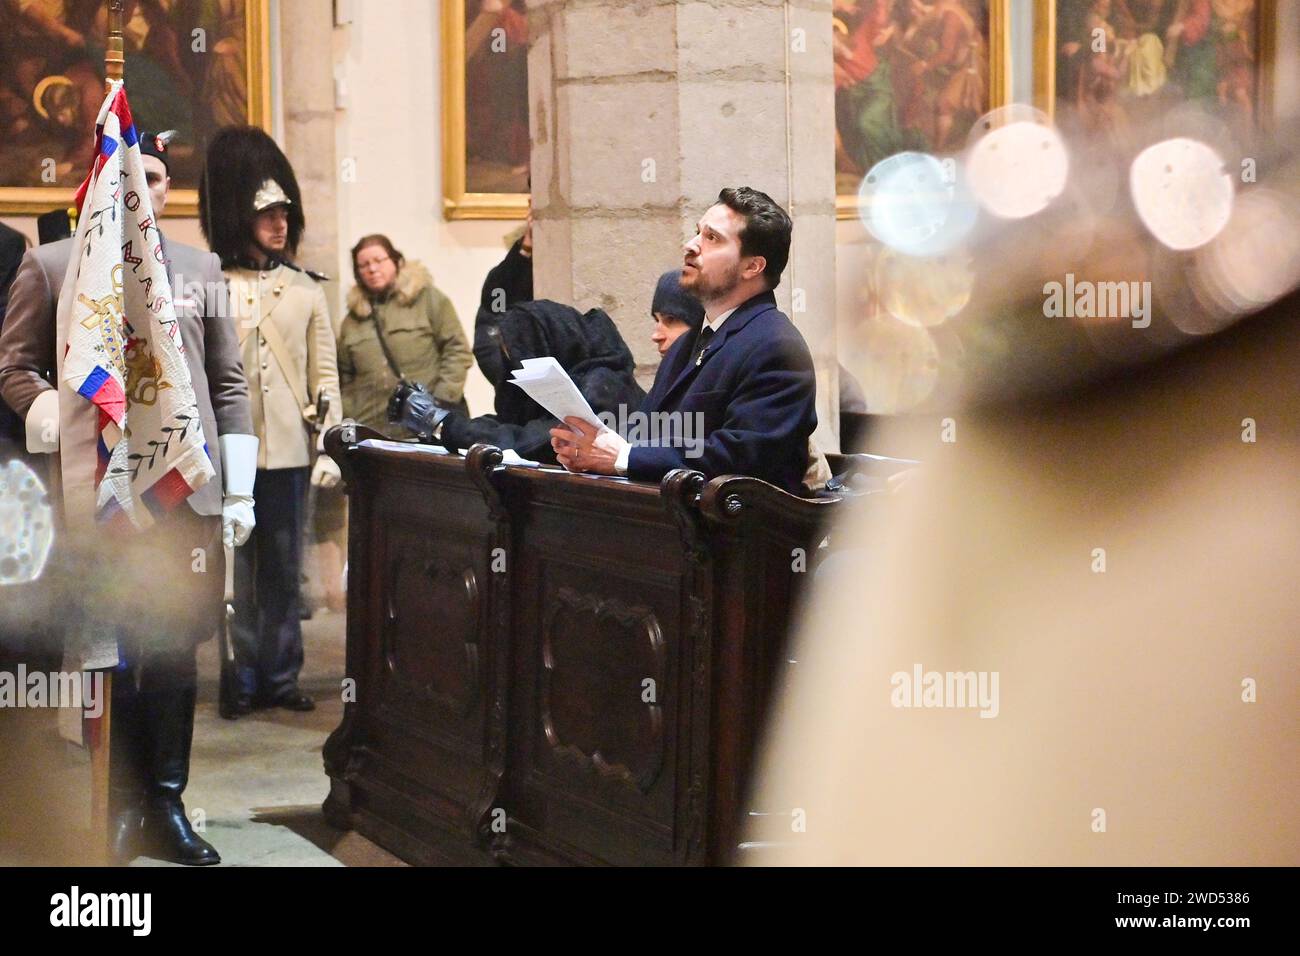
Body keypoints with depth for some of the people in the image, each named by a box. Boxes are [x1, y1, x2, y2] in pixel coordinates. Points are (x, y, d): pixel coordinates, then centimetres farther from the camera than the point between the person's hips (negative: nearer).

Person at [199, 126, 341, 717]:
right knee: (235, 569, -1)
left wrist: (328, 446, 2)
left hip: (289, 449, 2)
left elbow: (324, 376, 9)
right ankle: (244, 678, 7)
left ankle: (281, 675, 14)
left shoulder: (305, 290, 11)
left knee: (283, 569, 6)